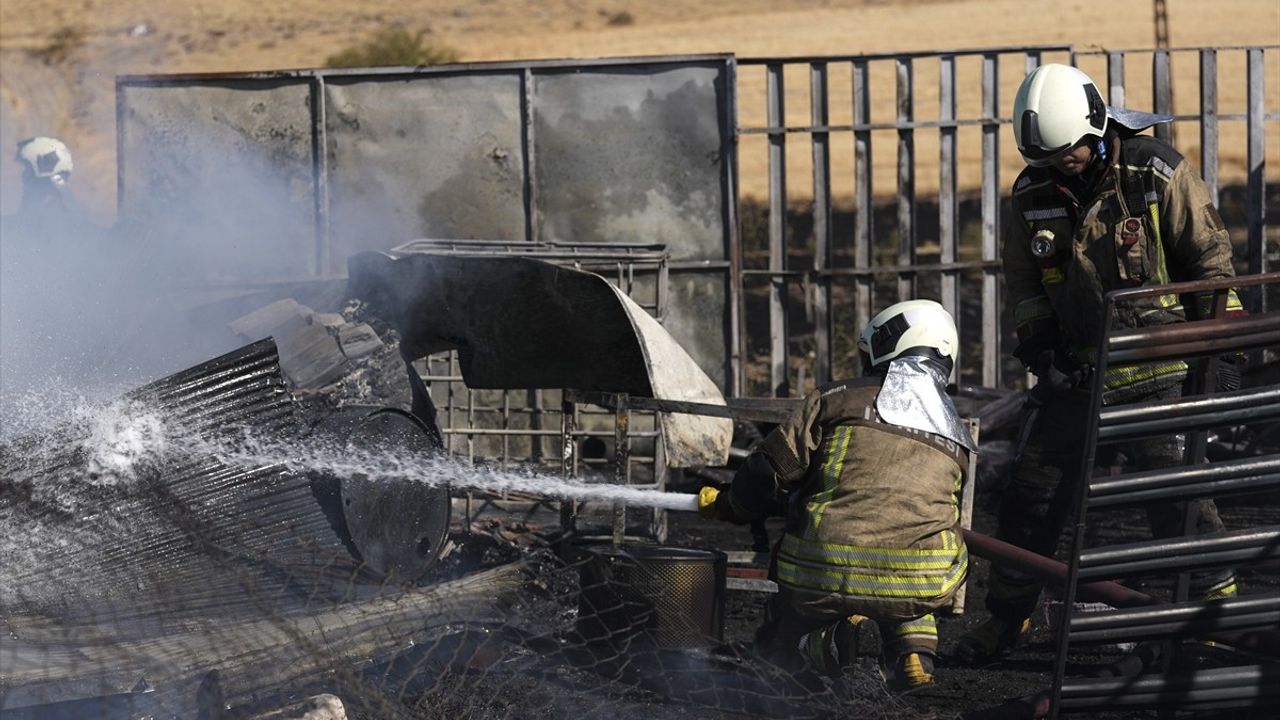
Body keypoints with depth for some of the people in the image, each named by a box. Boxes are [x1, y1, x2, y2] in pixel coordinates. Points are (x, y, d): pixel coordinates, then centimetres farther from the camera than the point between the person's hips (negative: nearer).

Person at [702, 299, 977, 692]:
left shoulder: (837, 400, 7)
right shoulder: (956, 434, 17)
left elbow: (769, 471, 5)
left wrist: (728, 507, 24)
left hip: (826, 573, 1)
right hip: (923, 586, 0)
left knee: (779, 645, 28)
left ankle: (829, 641, -1)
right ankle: (912, 646, 9)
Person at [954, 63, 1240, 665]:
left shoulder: (1157, 174, -10)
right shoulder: (1033, 194, 1)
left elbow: (1210, 255, -1)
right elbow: (1021, 277, 13)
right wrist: (1036, 335, 0)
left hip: (1155, 372, -4)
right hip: (1076, 373, 4)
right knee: (1032, 494, 5)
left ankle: (1215, 599, 5)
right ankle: (1005, 618, 18)